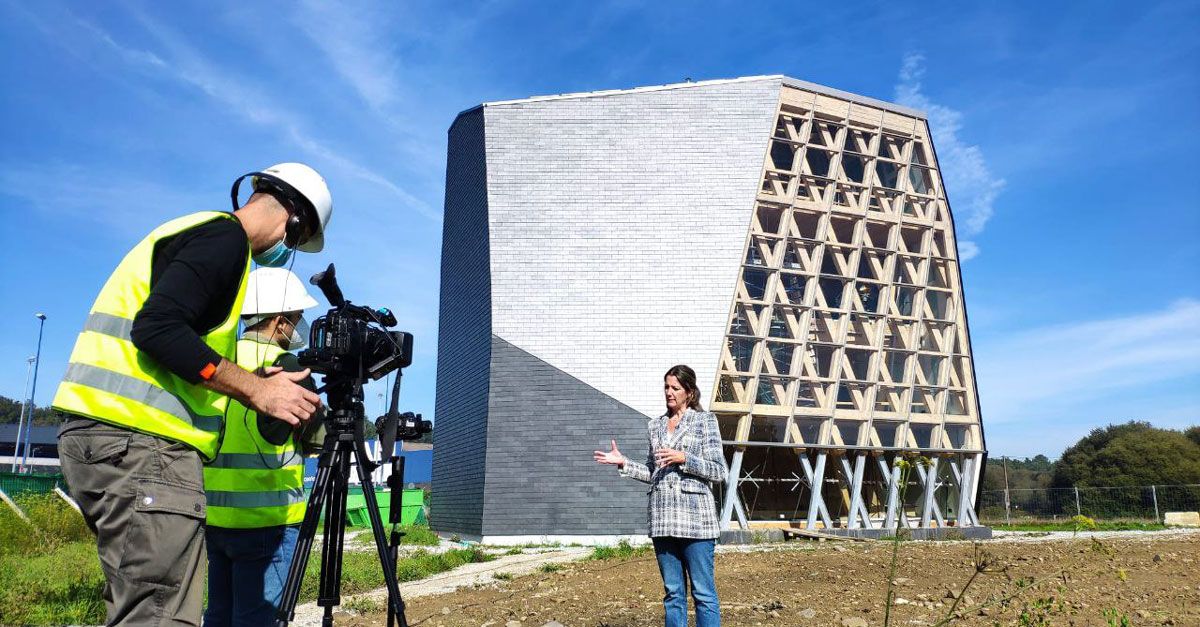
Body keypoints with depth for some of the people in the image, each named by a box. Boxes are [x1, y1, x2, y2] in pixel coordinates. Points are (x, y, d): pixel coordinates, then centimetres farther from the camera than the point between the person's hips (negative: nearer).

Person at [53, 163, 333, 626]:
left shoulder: (193, 232, 23)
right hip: (140, 438, -11)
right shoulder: (225, 236, -7)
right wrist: (255, 389, -16)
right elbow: (156, 327, -20)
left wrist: (250, 383, 21)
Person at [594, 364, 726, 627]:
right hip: (663, 518, 5)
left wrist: (683, 458, -15)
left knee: (703, 592, -1)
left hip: (695, 517, -4)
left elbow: (718, 471, -4)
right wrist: (623, 463, 7)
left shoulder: (705, 420, 0)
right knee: (672, 593, 10)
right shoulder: (655, 425, 14)